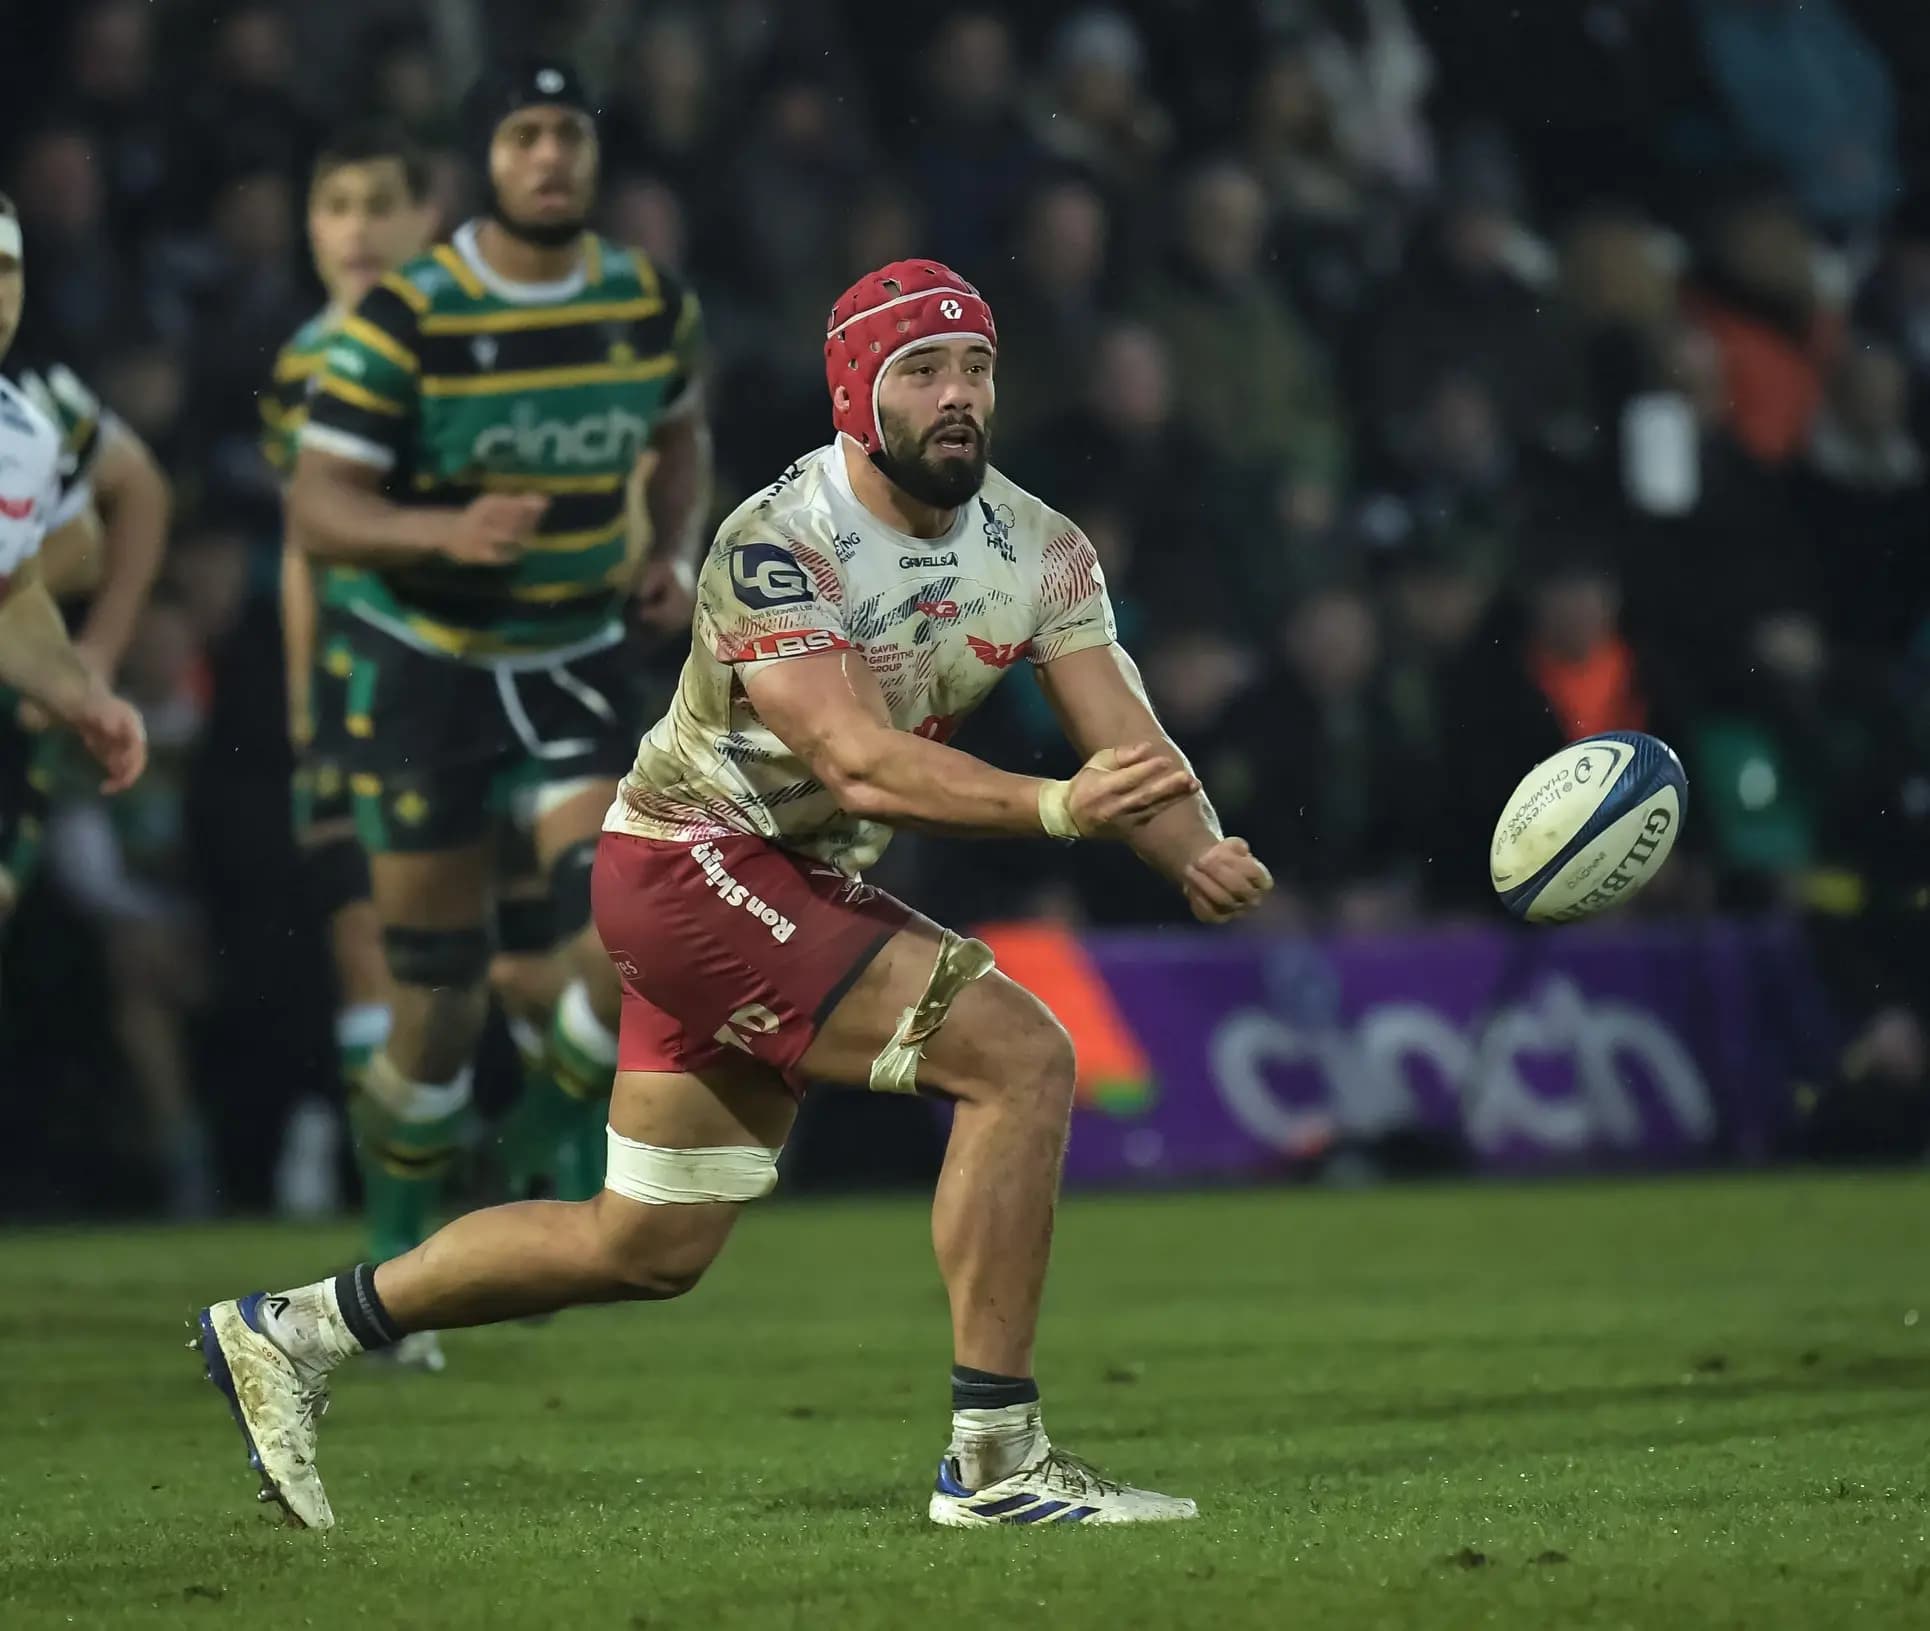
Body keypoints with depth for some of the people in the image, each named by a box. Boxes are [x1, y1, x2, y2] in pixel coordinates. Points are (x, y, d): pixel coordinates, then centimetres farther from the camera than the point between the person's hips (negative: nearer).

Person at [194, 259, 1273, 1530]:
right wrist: (1053, 806, -45)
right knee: (1021, 1055, -21)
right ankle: (996, 1459, -17)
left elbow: (1129, 747, -8)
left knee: (648, 1251, 15)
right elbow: (858, 764, -32)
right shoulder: (780, 546, -22)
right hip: (696, 866, -8)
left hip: (802, 894, 8)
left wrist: (1200, 856, -29)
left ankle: (295, 1333, 29)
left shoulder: (1038, 551, -1)